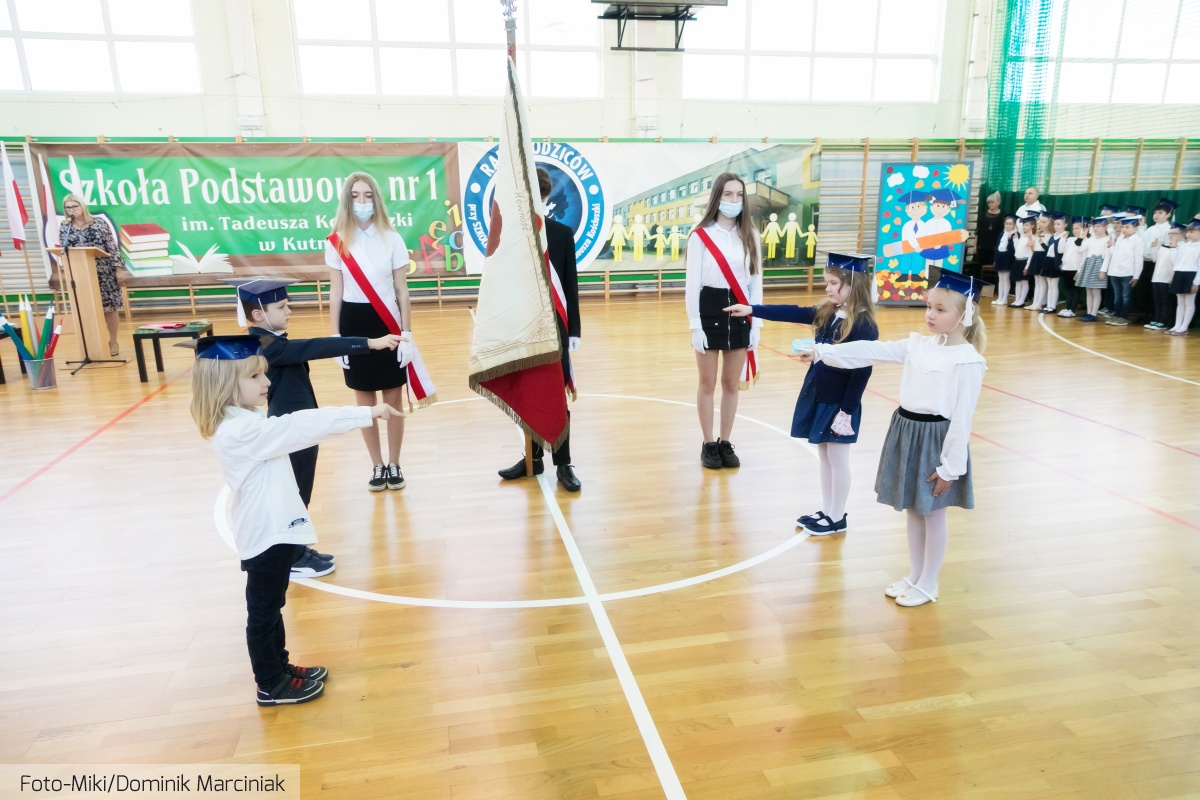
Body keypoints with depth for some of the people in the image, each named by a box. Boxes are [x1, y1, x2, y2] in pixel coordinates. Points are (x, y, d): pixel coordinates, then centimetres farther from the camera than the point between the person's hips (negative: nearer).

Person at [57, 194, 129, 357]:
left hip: (104, 272, -2)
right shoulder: (64, 228, 6)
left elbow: (112, 247, -3)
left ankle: (113, 342, 14)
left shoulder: (99, 223, -2)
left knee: (110, 306, 2)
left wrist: (119, 268, -8)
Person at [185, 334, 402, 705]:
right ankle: (271, 685, 24)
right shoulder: (243, 431, -27)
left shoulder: (247, 422, 5)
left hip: (272, 531, 10)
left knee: (271, 607, 22)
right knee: (263, 613, 8)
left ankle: (279, 667, 38)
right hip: (266, 536, -10)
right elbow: (305, 426, -31)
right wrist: (367, 413, -31)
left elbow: (295, 430, 11)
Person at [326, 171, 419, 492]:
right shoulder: (337, 242, 0)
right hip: (354, 324, 1)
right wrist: (334, 335, -2)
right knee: (364, 400, 8)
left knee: (393, 398, 5)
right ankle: (378, 466, 20)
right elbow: (336, 293, 3)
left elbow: (402, 291, 0)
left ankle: (394, 464, 19)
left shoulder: (392, 239, -2)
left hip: (387, 324, -1)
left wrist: (407, 333, -5)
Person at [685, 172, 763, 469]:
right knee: (708, 383, 7)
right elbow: (692, 284, -7)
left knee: (732, 383, 10)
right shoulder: (700, 235, -6)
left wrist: (756, 323, 2)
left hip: (740, 314, 3)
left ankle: (725, 443, 22)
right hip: (709, 312, -3)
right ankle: (709, 445, 19)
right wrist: (695, 326, -11)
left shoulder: (750, 236, 4)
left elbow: (756, 281, 7)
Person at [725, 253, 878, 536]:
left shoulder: (864, 326, -20)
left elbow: (862, 372, -20)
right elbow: (793, 313, 7)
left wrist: (847, 411, -19)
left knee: (837, 458, 5)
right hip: (816, 396, 8)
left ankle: (837, 518, 19)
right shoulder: (827, 313, 3)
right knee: (824, 455, 17)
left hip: (839, 404, -8)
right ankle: (826, 510, 30)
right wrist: (752, 310, 3)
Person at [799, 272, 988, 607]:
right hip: (906, 431, 7)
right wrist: (821, 352, -7)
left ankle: (928, 584, 24)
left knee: (933, 514, 8)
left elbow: (962, 417, -16)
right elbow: (871, 351, 0)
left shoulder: (968, 361, -15)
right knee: (913, 510, 18)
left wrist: (951, 466, -16)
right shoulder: (918, 344, 5)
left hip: (936, 437, -7)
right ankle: (913, 576, 33)